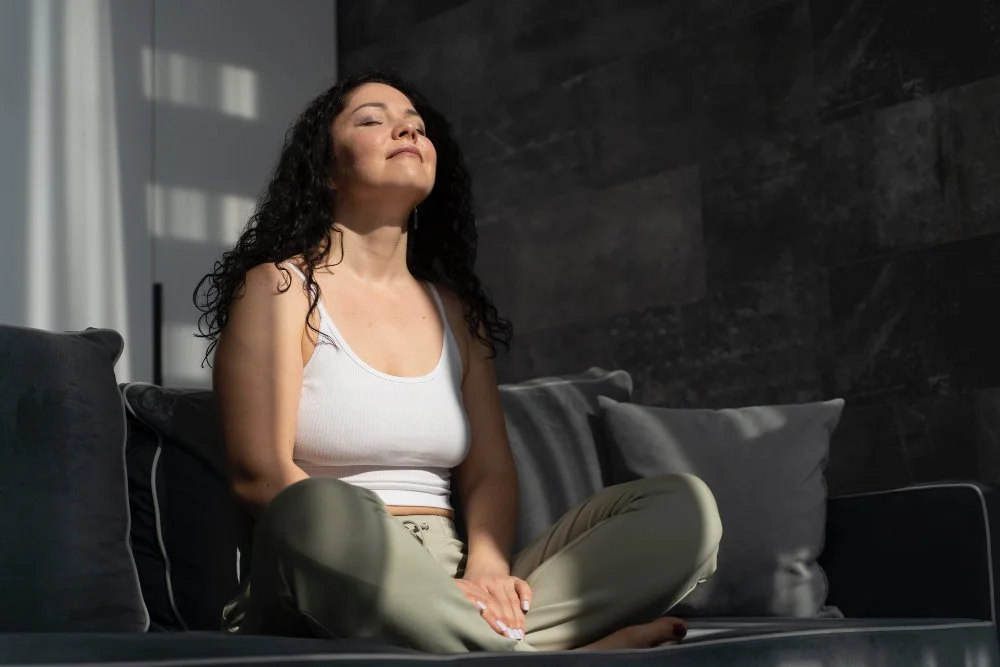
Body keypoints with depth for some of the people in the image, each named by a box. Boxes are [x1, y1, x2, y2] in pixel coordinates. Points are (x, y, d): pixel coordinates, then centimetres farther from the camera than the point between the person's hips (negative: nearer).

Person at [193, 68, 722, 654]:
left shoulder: (454, 309, 19)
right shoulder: (279, 287, 2)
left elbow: (491, 472, 11)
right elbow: (261, 474, -10)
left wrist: (486, 569, -13)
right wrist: (396, 581, -21)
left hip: (447, 600, 6)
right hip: (336, 593, -5)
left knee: (683, 506, -12)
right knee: (321, 511, -41)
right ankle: (534, 651, -29)